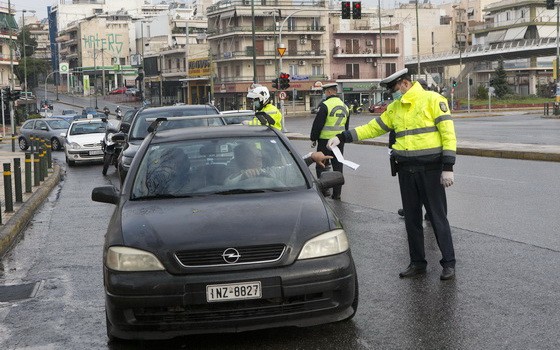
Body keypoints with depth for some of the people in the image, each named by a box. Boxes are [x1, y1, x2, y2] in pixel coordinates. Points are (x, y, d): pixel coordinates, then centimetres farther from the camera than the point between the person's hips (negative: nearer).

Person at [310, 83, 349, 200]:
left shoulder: (325, 105, -14)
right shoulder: (345, 106, 10)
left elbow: (317, 124, -13)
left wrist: (313, 138, -3)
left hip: (325, 141, -6)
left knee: (322, 166, 5)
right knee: (338, 166, 9)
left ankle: (324, 190, 3)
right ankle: (337, 193, 11)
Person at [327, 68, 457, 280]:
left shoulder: (432, 100, -8)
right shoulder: (394, 108, 11)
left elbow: (448, 133, -11)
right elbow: (372, 128, 15)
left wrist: (448, 168, -15)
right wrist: (342, 138, 8)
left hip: (430, 169, -6)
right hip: (406, 171, 6)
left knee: (438, 217, -2)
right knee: (411, 218, 10)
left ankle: (449, 263, 8)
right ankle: (417, 263, 20)